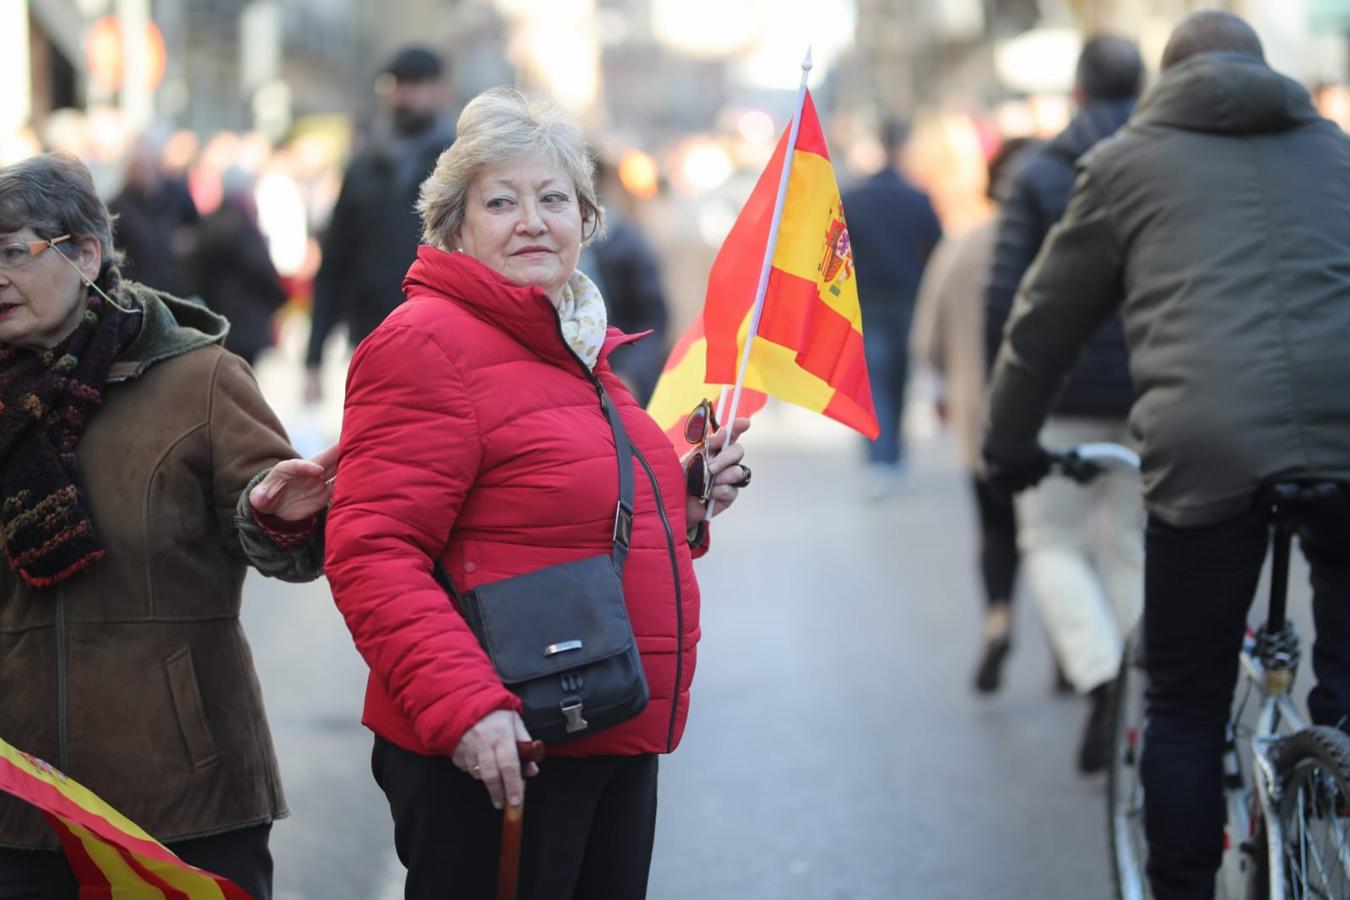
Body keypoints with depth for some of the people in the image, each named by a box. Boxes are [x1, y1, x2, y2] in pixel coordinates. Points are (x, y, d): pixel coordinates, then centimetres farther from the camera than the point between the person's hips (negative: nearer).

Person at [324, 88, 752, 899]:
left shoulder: (583, 350, 17)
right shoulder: (427, 345, -12)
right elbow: (371, 554, -21)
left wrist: (683, 505, 11)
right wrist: (463, 706, -29)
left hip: (618, 749, 9)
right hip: (494, 755, -9)